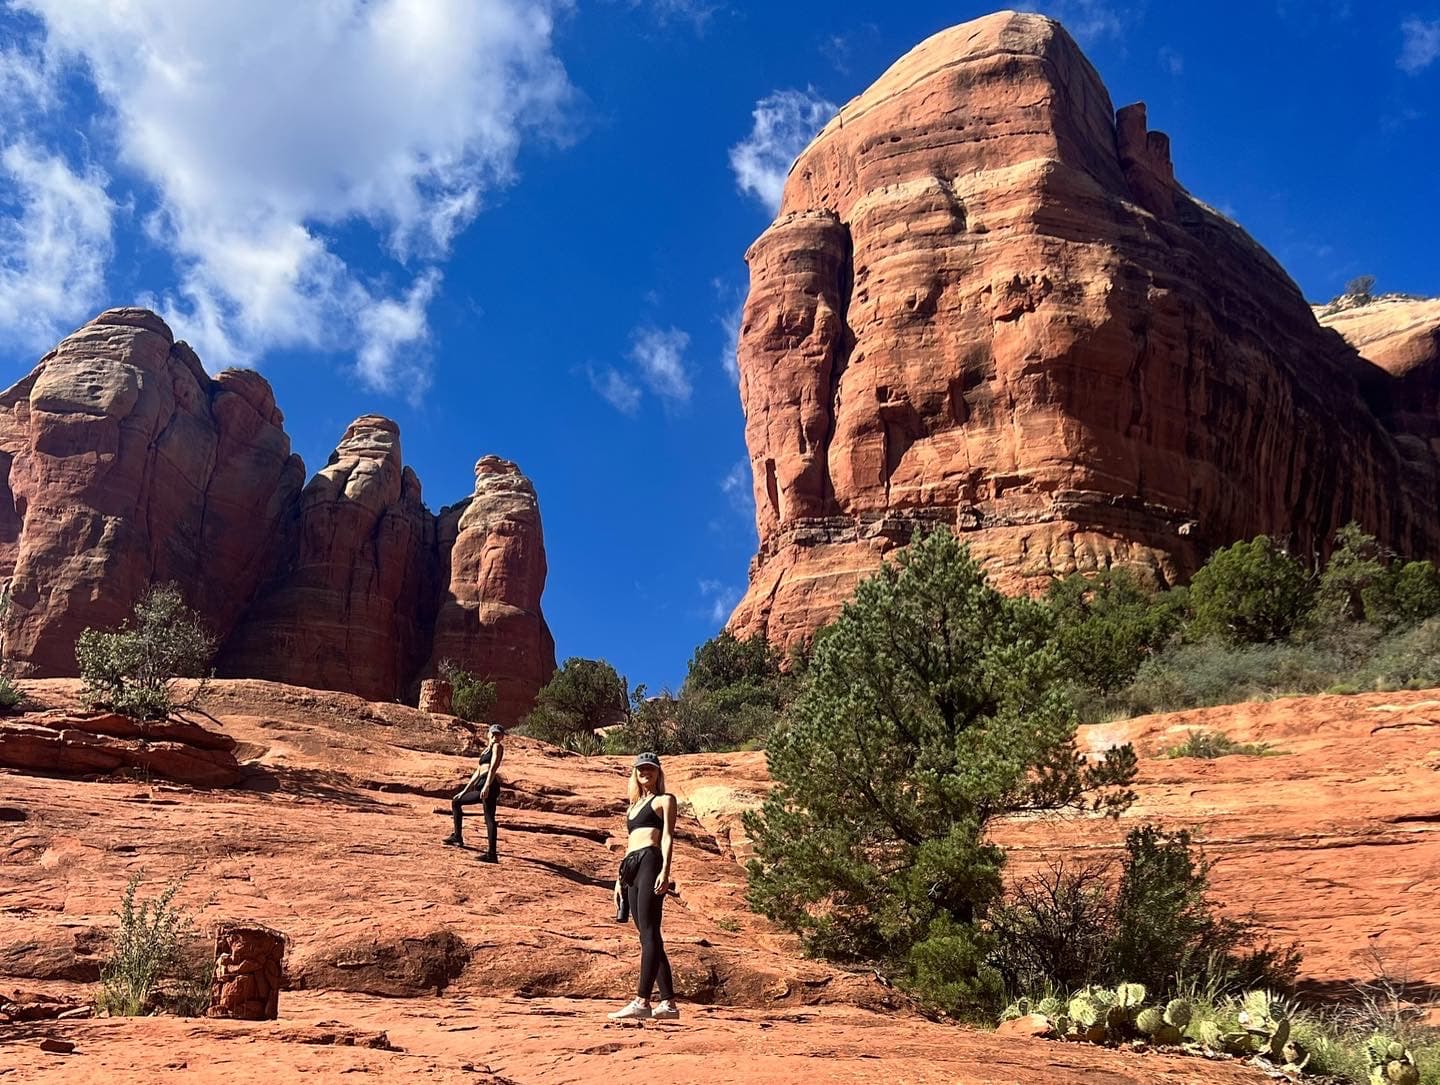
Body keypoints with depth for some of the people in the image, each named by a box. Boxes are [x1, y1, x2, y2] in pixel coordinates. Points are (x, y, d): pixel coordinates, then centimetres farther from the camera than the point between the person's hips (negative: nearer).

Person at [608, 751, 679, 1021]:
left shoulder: (664, 800, 8)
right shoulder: (633, 807, 28)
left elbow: (668, 836, -4)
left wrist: (665, 870, -17)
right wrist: (620, 878, 20)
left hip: (650, 862, -8)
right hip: (631, 867, 8)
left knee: (649, 934, -15)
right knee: (648, 938, 4)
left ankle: (642, 1002, -22)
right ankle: (668, 1003, 5)